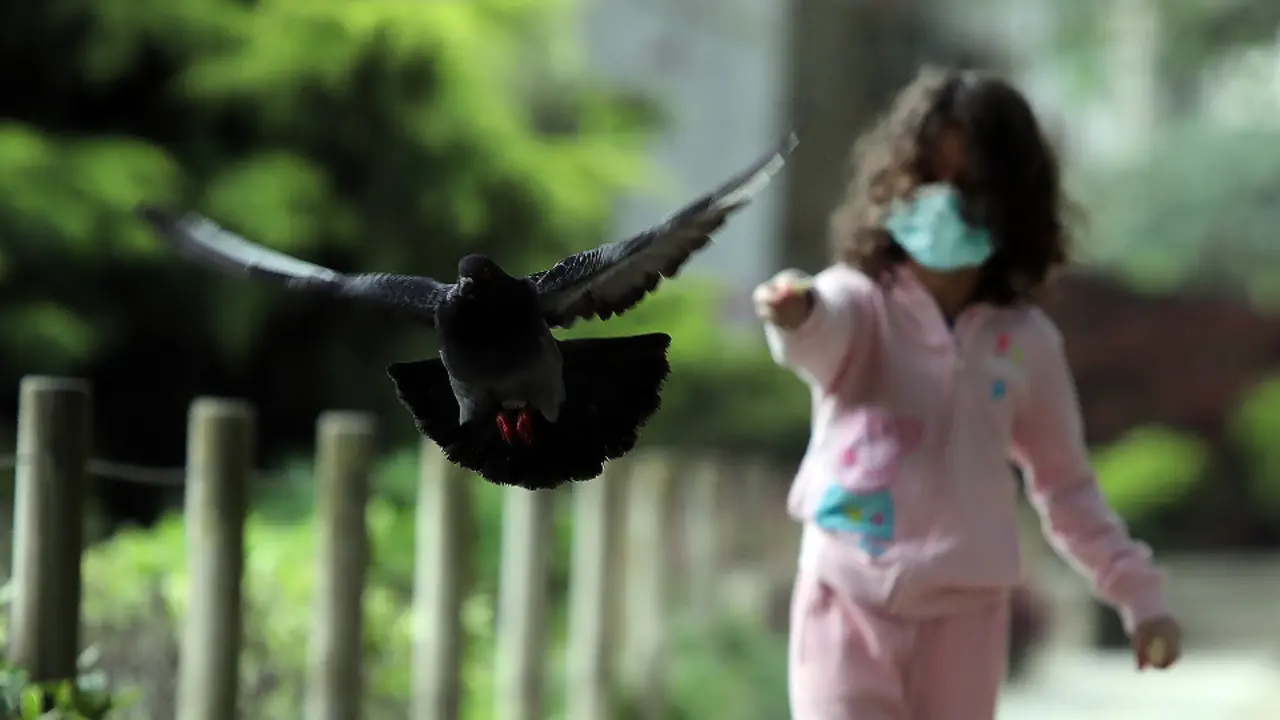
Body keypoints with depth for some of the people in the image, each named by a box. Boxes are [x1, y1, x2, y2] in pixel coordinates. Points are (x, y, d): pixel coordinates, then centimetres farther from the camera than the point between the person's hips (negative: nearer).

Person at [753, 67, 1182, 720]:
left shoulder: (1025, 339, 3)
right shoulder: (862, 300, -9)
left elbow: (1065, 484, 14)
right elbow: (822, 333, -35)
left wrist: (1138, 593, 11)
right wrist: (796, 315, -59)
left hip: (964, 611, 3)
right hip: (851, 599, -3)